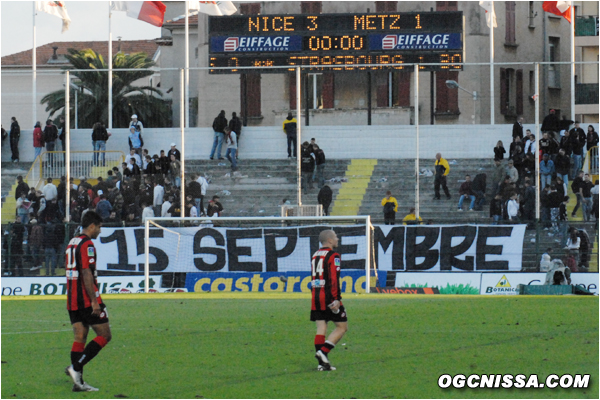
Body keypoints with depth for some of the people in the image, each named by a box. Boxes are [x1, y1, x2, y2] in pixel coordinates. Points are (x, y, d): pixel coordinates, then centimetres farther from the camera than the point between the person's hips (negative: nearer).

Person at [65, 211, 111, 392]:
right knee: (104, 335, -2)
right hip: (87, 299, -9)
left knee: (79, 338, 7)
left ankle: (78, 382, 1)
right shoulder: (87, 244, -12)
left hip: (73, 301, 9)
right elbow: (86, 273, -19)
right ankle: (76, 367, -13)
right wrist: (94, 300, -20)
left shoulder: (72, 243, 17)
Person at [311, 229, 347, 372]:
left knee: (321, 329, 5)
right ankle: (323, 352, -11)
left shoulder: (315, 255, 17)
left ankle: (322, 362, -1)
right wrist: (336, 299, -20)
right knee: (342, 327, 2)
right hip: (329, 296, -8)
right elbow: (334, 279, -17)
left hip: (316, 297, 8)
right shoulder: (333, 256, -9)